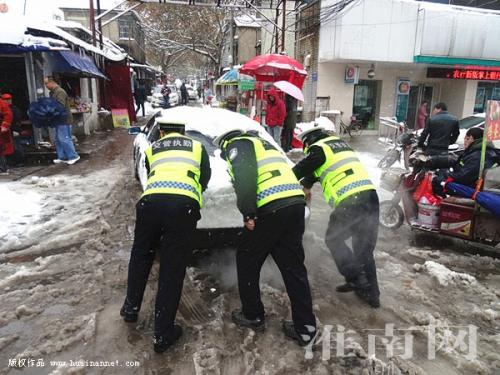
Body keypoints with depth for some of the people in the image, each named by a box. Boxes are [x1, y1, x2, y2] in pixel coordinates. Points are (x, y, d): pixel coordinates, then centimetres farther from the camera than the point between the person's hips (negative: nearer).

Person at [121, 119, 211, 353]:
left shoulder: (152, 149, 29)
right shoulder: (197, 146, 27)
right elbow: (206, 177, 32)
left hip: (151, 200, 2)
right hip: (184, 205, -1)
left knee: (141, 256, 26)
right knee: (172, 269, 7)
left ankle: (131, 308, 41)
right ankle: (163, 334, 16)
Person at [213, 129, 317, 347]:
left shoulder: (236, 145, 8)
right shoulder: (263, 144, 34)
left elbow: (245, 176, -13)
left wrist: (248, 213, -15)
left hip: (272, 208, -8)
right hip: (296, 203, 8)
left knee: (247, 261, 12)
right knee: (293, 267, 12)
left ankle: (252, 316, 26)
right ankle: (305, 328, 17)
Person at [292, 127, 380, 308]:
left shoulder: (318, 149, 0)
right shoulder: (340, 143, 25)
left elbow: (300, 169, 7)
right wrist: (307, 185, 44)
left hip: (349, 201, -8)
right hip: (371, 195, 8)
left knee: (334, 239, 12)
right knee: (364, 247, 15)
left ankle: (356, 279, 7)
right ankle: (371, 293, 22)